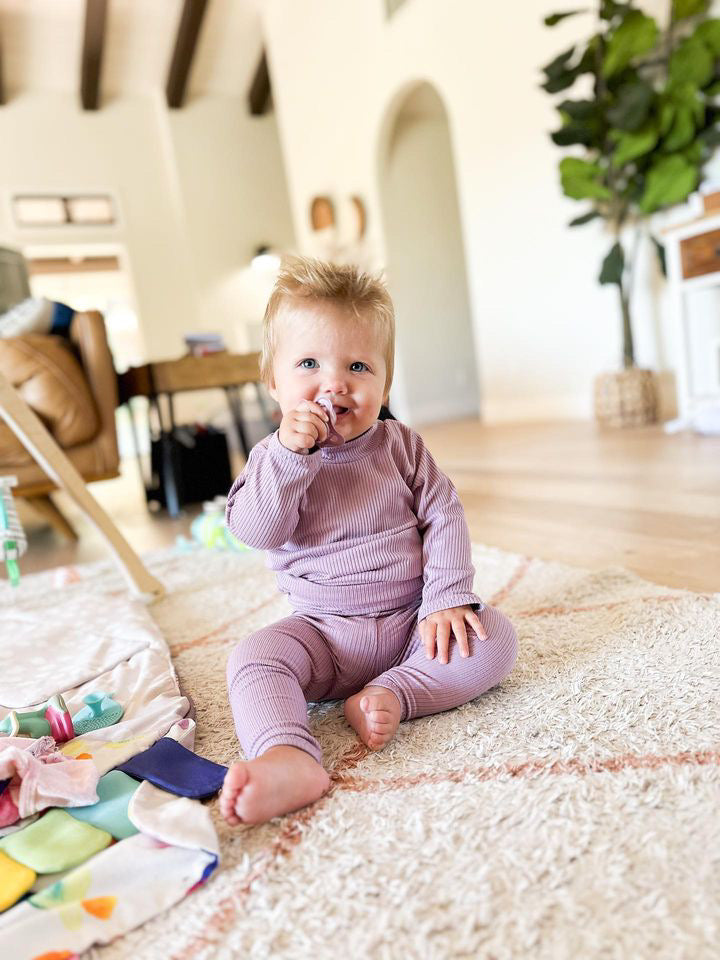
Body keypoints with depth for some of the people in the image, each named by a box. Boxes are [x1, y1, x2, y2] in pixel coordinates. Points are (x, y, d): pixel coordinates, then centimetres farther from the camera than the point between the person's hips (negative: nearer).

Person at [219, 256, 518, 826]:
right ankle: (287, 759, -45)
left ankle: (391, 695, -26)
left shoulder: (401, 445, 0)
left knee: (493, 637, -20)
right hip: (324, 635, 0)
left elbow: (443, 518, -3)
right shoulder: (274, 458, -2)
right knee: (255, 658, -26)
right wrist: (290, 455, -28)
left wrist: (446, 599, -15)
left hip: (411, 621, 1)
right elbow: (255, 532, -17)